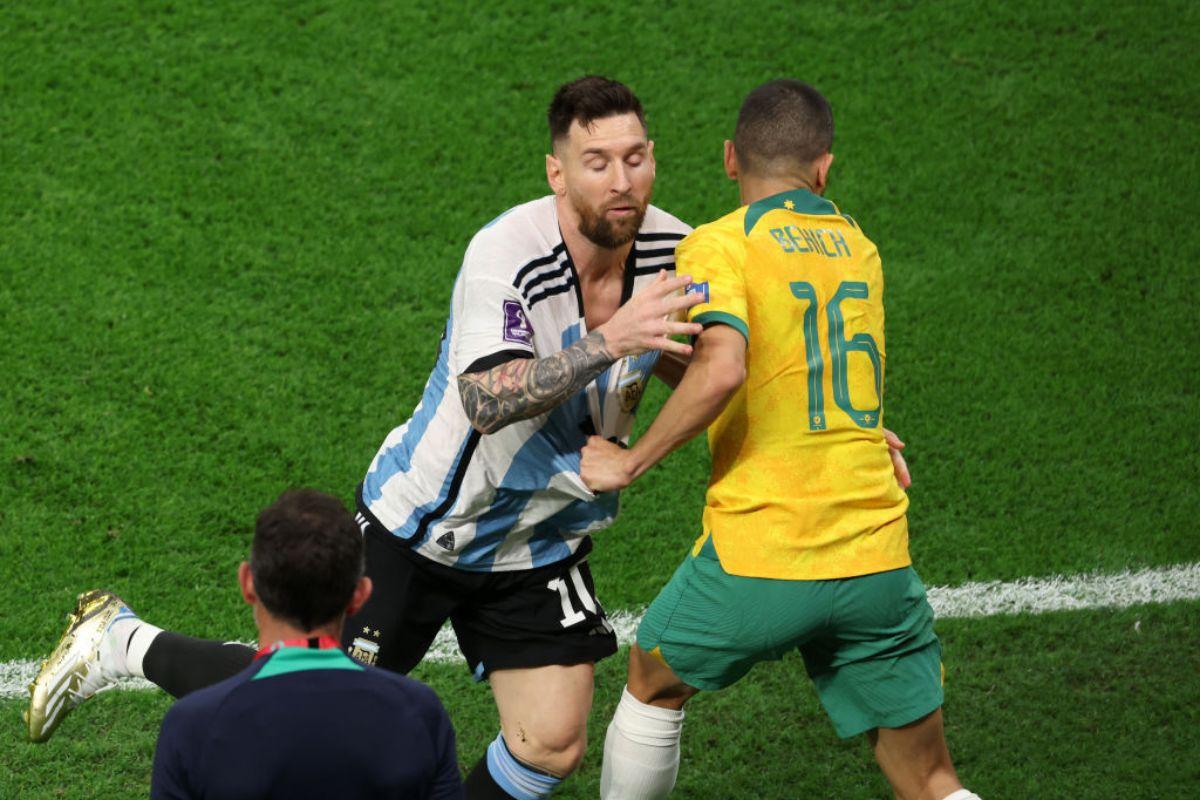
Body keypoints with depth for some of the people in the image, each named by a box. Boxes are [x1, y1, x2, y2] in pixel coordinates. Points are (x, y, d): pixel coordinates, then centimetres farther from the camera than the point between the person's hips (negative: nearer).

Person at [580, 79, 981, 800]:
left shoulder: (718, 244, -5)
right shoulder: (860, 247, 13)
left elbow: (721, 371, -23)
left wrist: (631, 462, -11)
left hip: (757, 560, -4)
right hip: (879, 559, 4)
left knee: (653, 684, 25)